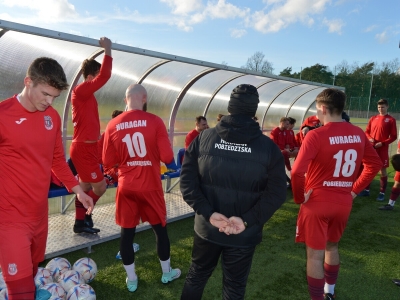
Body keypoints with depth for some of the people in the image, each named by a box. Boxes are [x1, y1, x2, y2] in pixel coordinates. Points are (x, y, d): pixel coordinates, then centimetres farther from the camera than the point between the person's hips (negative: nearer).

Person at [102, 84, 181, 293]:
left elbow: (108, 162, 1)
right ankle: (167, 272, 32)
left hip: (126, 187, 2)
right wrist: (172, 165, 9)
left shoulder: (113, 125, -3)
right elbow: (167, 157, -13)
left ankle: (131, 279, 25)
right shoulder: (154, 121, -11)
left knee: (127, 231, 12)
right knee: (160, 228, 16)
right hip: (150, 186, -2)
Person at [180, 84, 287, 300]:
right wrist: (248, 220, -16)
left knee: (196, 276, 24)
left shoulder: (203, 138, -5)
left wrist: (208, 213, -13)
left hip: (206, 227, 2)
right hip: (244, 233, -1)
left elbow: (187, 181, -10)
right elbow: (276, 193, -14)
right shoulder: (268, 147, -8)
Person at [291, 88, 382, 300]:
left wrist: (299, 197, -10)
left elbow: (297, 172, -26)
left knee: (315, 254, 7)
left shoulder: (316, 135, -19)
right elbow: (375, 164, 10)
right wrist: (355, 189, 13)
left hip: (317, 203, -6)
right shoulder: (358, 134, -1)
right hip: (343, 203, 6)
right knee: (332, 246, 25)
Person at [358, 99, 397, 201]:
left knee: (382, 170, 1)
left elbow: (394, 136, -5)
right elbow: (367, 132, 14)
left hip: (383, 149, -4)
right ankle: (366, 190, 20)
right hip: (371, 148, 4)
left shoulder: (391, 120, -3)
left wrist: (383, 143, -16)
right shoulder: (373, 118, 9)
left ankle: (382, 193, 9)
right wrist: (369, 138, -6)